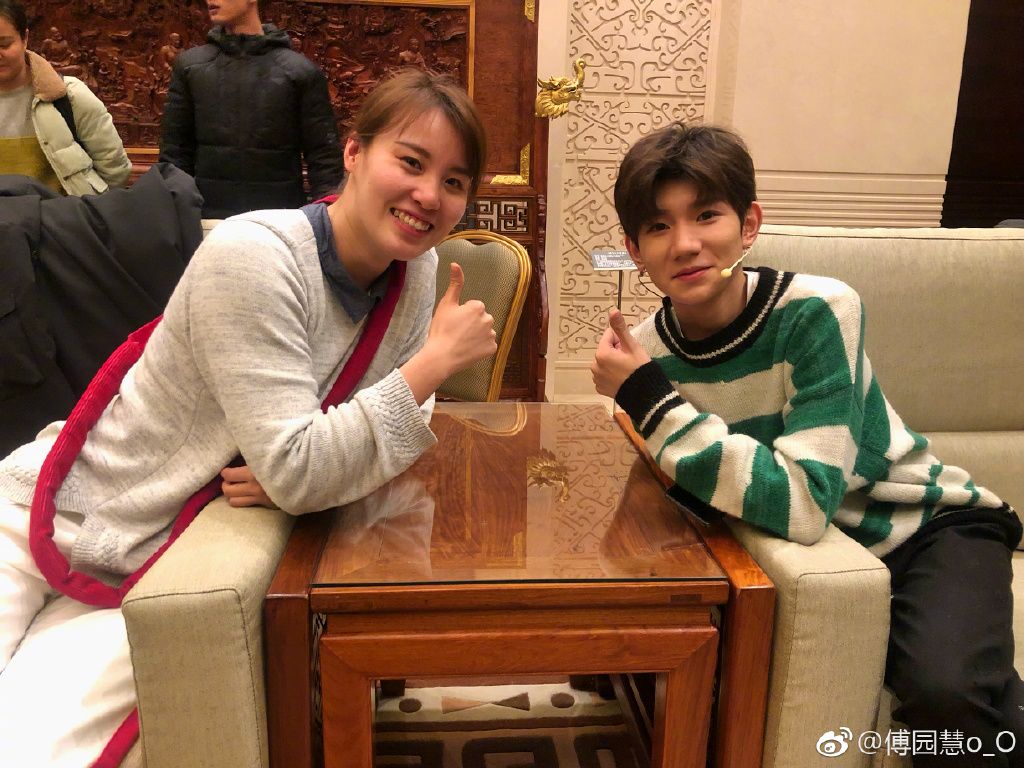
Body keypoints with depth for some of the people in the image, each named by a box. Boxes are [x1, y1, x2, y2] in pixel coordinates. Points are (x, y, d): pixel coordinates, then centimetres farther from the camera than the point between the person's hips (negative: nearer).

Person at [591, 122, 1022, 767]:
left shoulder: (818, 312, -24)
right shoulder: (648, 351, -11)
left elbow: (802, 504, -33)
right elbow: (683, 504, 0)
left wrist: (652, 403, -32)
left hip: (928, 526, -4)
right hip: (823, 551, 5)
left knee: (945, 690, -32)